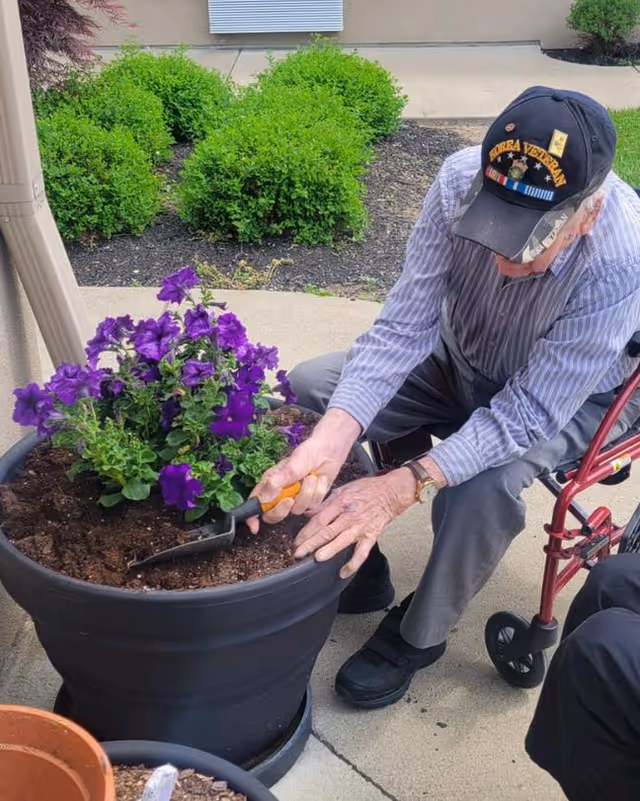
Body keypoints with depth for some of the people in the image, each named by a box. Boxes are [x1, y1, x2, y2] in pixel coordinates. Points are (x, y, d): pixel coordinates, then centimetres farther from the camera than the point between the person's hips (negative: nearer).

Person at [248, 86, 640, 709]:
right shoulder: (461, 181, -28)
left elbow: (528, 413, -33)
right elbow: (403, 328, -27)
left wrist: (401, 488, -45)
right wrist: (326, 445, -42)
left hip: (570, 399, -3)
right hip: (460, 359, 4)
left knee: (481, 490, -33)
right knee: (308, 388, -12)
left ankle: (418, 634, -1)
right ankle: (358, 569, 6)